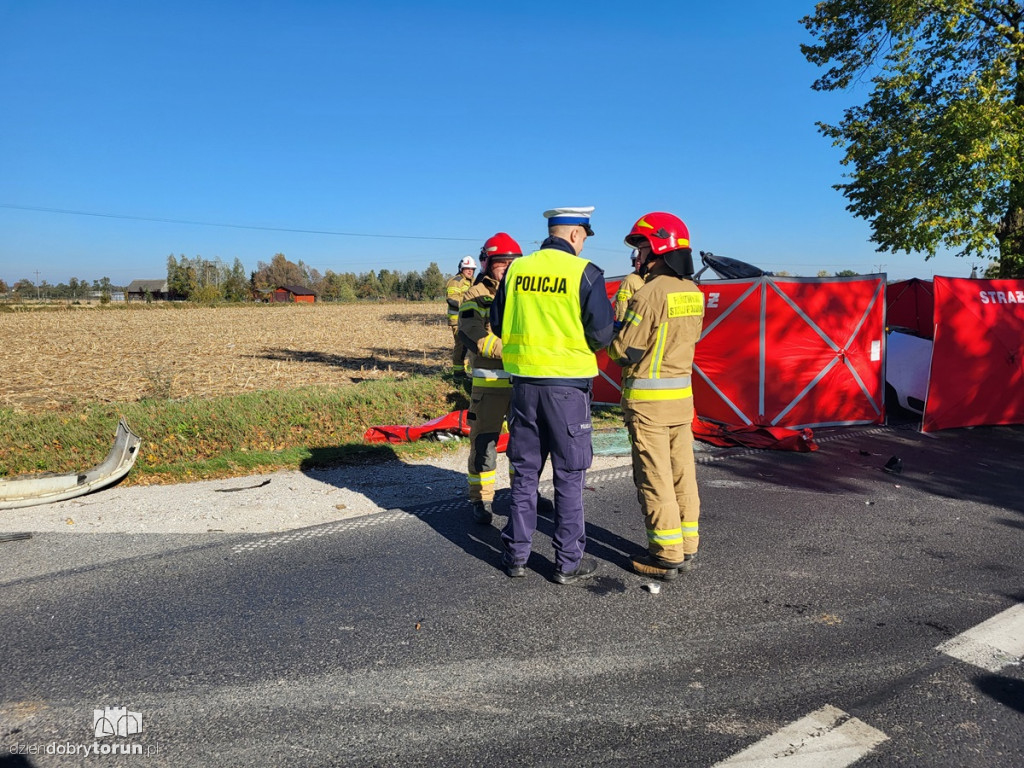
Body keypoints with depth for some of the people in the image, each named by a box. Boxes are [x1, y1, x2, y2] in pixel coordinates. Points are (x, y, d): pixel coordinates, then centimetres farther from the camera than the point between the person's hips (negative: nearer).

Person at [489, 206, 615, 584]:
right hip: (567, 384, -4)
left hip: (524, 380, 4)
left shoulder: (516, 269, 4)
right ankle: (568, 562, 15)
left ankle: (516, 555, 22)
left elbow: (498, 325, 10)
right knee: (569, 476, 7)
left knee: (524, 472, 15)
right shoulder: (584, 272, -9)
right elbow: (601, 333, -10)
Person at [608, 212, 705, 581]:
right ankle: (686, 547, 23)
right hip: (682, 394, 8)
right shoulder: (692, 292, 8)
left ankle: (666, 555, 8)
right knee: (682, 472, 13)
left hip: (647, 398, -8)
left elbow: (623, 352, -15)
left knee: (654, 478, 0)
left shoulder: (650, 292, -17)